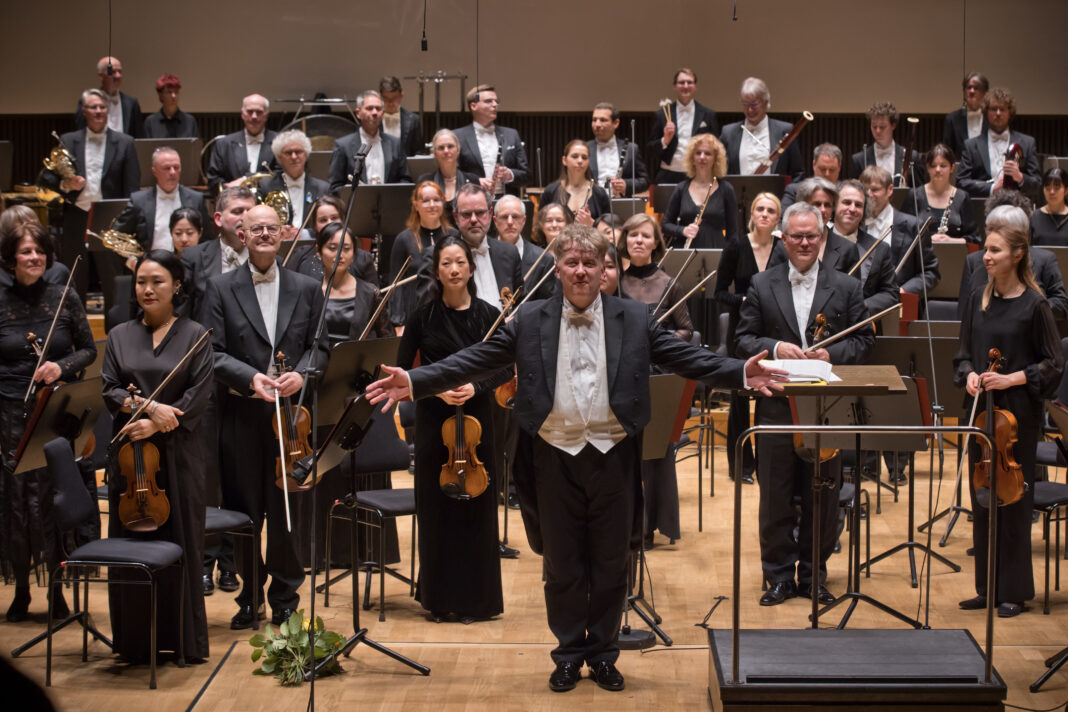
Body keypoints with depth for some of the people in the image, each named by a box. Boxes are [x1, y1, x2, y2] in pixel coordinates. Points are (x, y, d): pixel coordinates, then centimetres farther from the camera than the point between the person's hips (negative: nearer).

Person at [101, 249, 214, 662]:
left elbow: (200, 395, -6)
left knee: (181, 543, 1)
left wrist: (155, 425, -15)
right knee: (131, 543, 3)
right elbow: (110, 391, 3)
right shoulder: (120, 336, 12)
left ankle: (184, 640, 10)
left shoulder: (194, 335, 2)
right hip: (129, 454, 3)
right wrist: (147, 406, -14)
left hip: (179, 454, -2)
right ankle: (135, 640, 11)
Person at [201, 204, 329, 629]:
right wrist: (250, 377, -19)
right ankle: (249, 595, 20)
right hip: (241, 418, 0)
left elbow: (320, 345, 7)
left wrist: (302, 374, -13)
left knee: (288, 510, 2)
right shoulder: (221, 290, 5)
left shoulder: (307, 289, 10)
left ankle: (285, 598, 16)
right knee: (243, 510, 6)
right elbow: (212, 352, -3)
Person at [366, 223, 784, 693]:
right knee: (562, 565, 9)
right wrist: (413, 382, -12)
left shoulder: (635, 319, 2)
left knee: (611, 563, 9)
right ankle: (570, 653, 24)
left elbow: (687, 358, -2)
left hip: (613, 455, 0)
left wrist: (741, 374, -17)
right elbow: (474, 361, -1)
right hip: (556, 456, 0)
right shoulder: (530, 321, 1)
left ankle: (603, 653, 25)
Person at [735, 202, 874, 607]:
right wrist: (775, 348, -16)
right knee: (775, 498, 5)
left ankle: (814, 576, 20)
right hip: (776, 407, 0)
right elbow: (744, 338, 3)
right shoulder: (761, 286, 5)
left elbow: (864, 341, 4)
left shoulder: (846, 287, 5)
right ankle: (779, 577, 17)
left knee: (823, 497, 7)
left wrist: (832, 355, -14)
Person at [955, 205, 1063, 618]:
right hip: (981, 410, 6)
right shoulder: (978, 299, 6)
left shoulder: (1033, 305, -9)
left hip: (1018, 413, -6)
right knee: (982, 497, 10)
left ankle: (1014, 591, 10)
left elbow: (1054, 364, -7)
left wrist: (1011, 379, -17)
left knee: (1013, 498, 0)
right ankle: (987, 587, 20)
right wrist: (969, 375, -7)